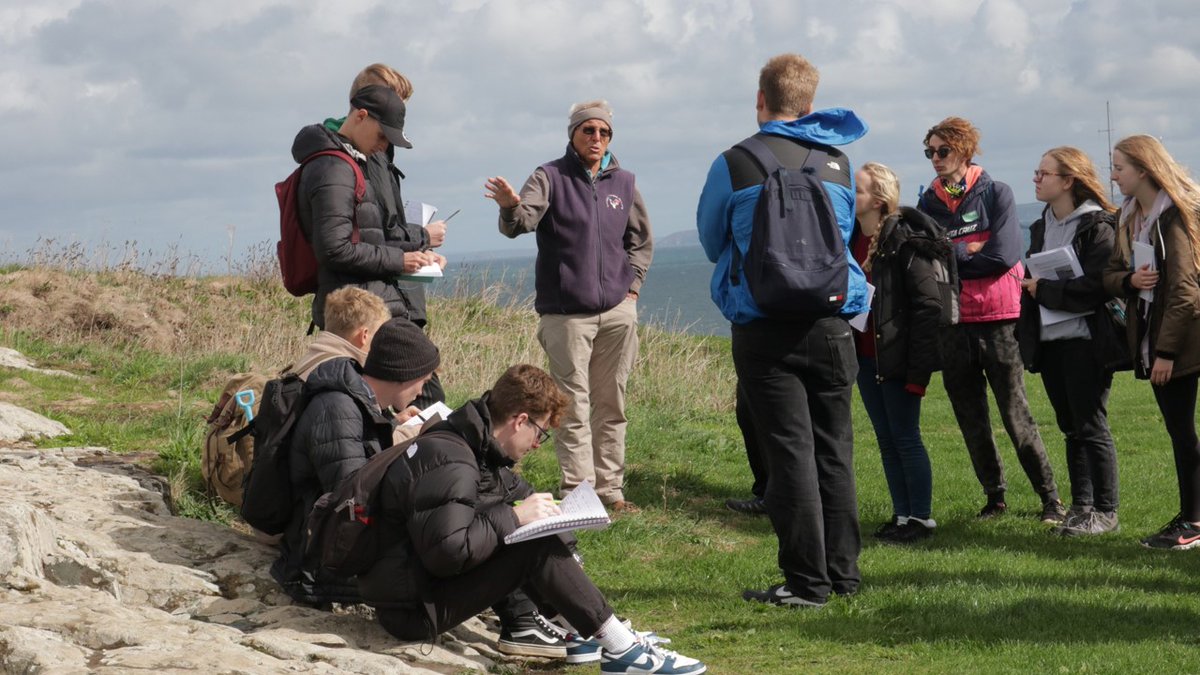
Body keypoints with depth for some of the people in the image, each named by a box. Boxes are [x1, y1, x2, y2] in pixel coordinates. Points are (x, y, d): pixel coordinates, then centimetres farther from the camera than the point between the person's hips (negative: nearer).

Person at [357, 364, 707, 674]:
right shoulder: (448, 462, -23)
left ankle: (578, 632, 6)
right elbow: (446, 551, -31)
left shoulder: (472, 446, 8)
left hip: (425, 580, 11)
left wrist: (540, 505, 3)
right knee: (537, 545, -18)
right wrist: (514, 518, -23)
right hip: (414, 609, -11)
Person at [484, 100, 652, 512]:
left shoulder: (623, 183, 10)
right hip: (566, 313, -4)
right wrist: (511, 207, -42)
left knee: (611, 404, 8)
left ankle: (609, 487, 14)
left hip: (617, 311, 4)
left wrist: (632, 285, 11)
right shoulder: (551, 177, -2)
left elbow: (641, 241, 22)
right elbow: (522, 222, -19)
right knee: (574, 406, -4)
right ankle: (577, 490, -1)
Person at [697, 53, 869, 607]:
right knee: (834, 449, 11)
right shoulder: (838, 163, 7)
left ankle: (807, 582, -2)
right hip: (831, 323, 4)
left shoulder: (734, 165, -4)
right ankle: (843, 570, 16)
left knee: (790, 451, -3)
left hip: (765, 329, -4)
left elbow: (712, 243, 11)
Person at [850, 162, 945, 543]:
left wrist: (918, 369, -18)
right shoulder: (851, 239, 8)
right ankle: (902, 515, 18)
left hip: (897, 359, -8)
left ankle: (921, 518, 8)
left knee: (905, 438, -1)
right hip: (865, 357, 8)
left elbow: (929, 305, -17)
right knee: (885, 439, 11)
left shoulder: (905, 241, -15)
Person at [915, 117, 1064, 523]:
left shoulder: (995, 193, -2)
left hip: (997, 319, -4)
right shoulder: (928, 203, 8)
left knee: (1015, 413, -3)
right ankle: (994, 495, 19)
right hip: (951, 322, 4)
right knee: (970, 417, 8)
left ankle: (1049, 496, 5)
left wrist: (948, 254, -5)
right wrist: (970, 250, -12)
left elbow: (1004, 255, -13)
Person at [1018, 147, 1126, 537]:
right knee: (1071, 428, 11)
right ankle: (1081, 505, 17)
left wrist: (1045, 290, -14)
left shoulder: (1097, 226, -10)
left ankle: (1105, 512, 3)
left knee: (1091, 427, -4)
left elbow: (1096, 285, -19)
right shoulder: (1042, 227, 15)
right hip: (1049, 341, 7)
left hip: (1085, 341, -7)